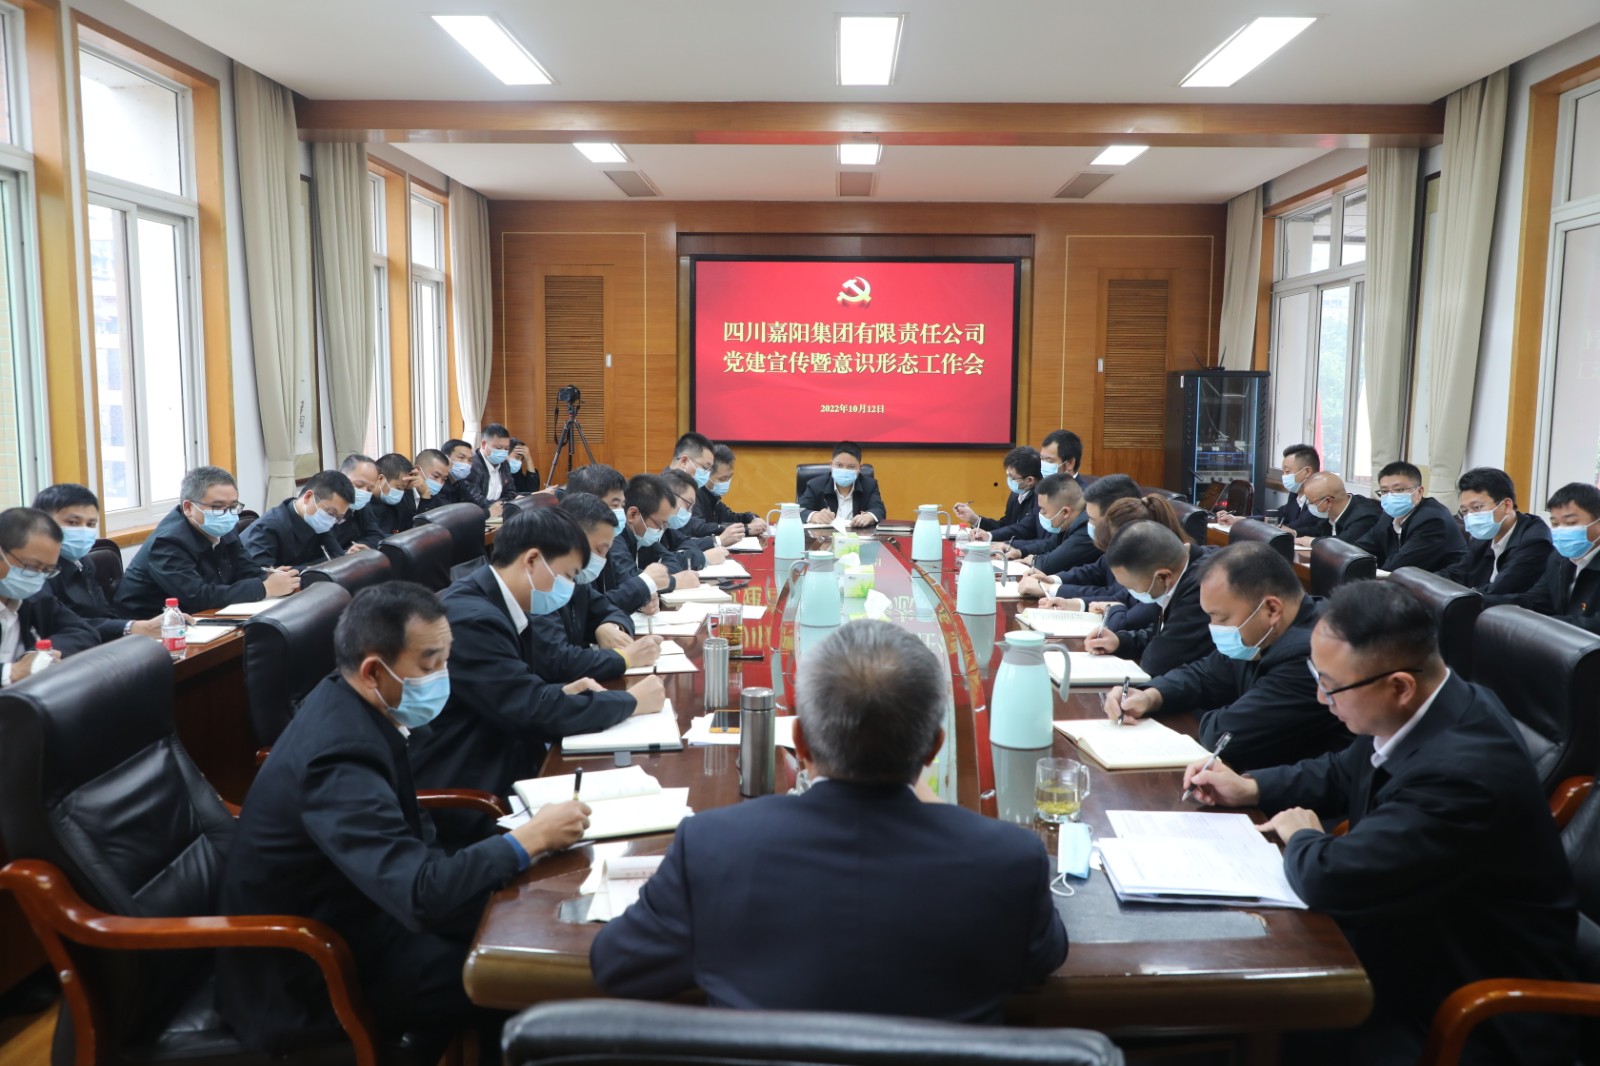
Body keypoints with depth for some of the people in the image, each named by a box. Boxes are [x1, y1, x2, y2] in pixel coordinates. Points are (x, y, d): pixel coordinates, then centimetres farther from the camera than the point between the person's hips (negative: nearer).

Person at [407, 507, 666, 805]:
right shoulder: (471, 618, -23)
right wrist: (631, 702, -12)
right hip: (466, 790, -8)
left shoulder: (494, 605, 5)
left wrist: (561, 694, -1)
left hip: (498, 765, 9)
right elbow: (538, 713, -23)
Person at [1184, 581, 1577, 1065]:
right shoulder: (1411, 712, -5)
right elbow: (1344, 772, 16)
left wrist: (1300, 836, -13)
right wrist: (1248, 788, 3)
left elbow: (1332, 879, -35)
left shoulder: (1463, 772, -33)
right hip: (1415, 940, 8)